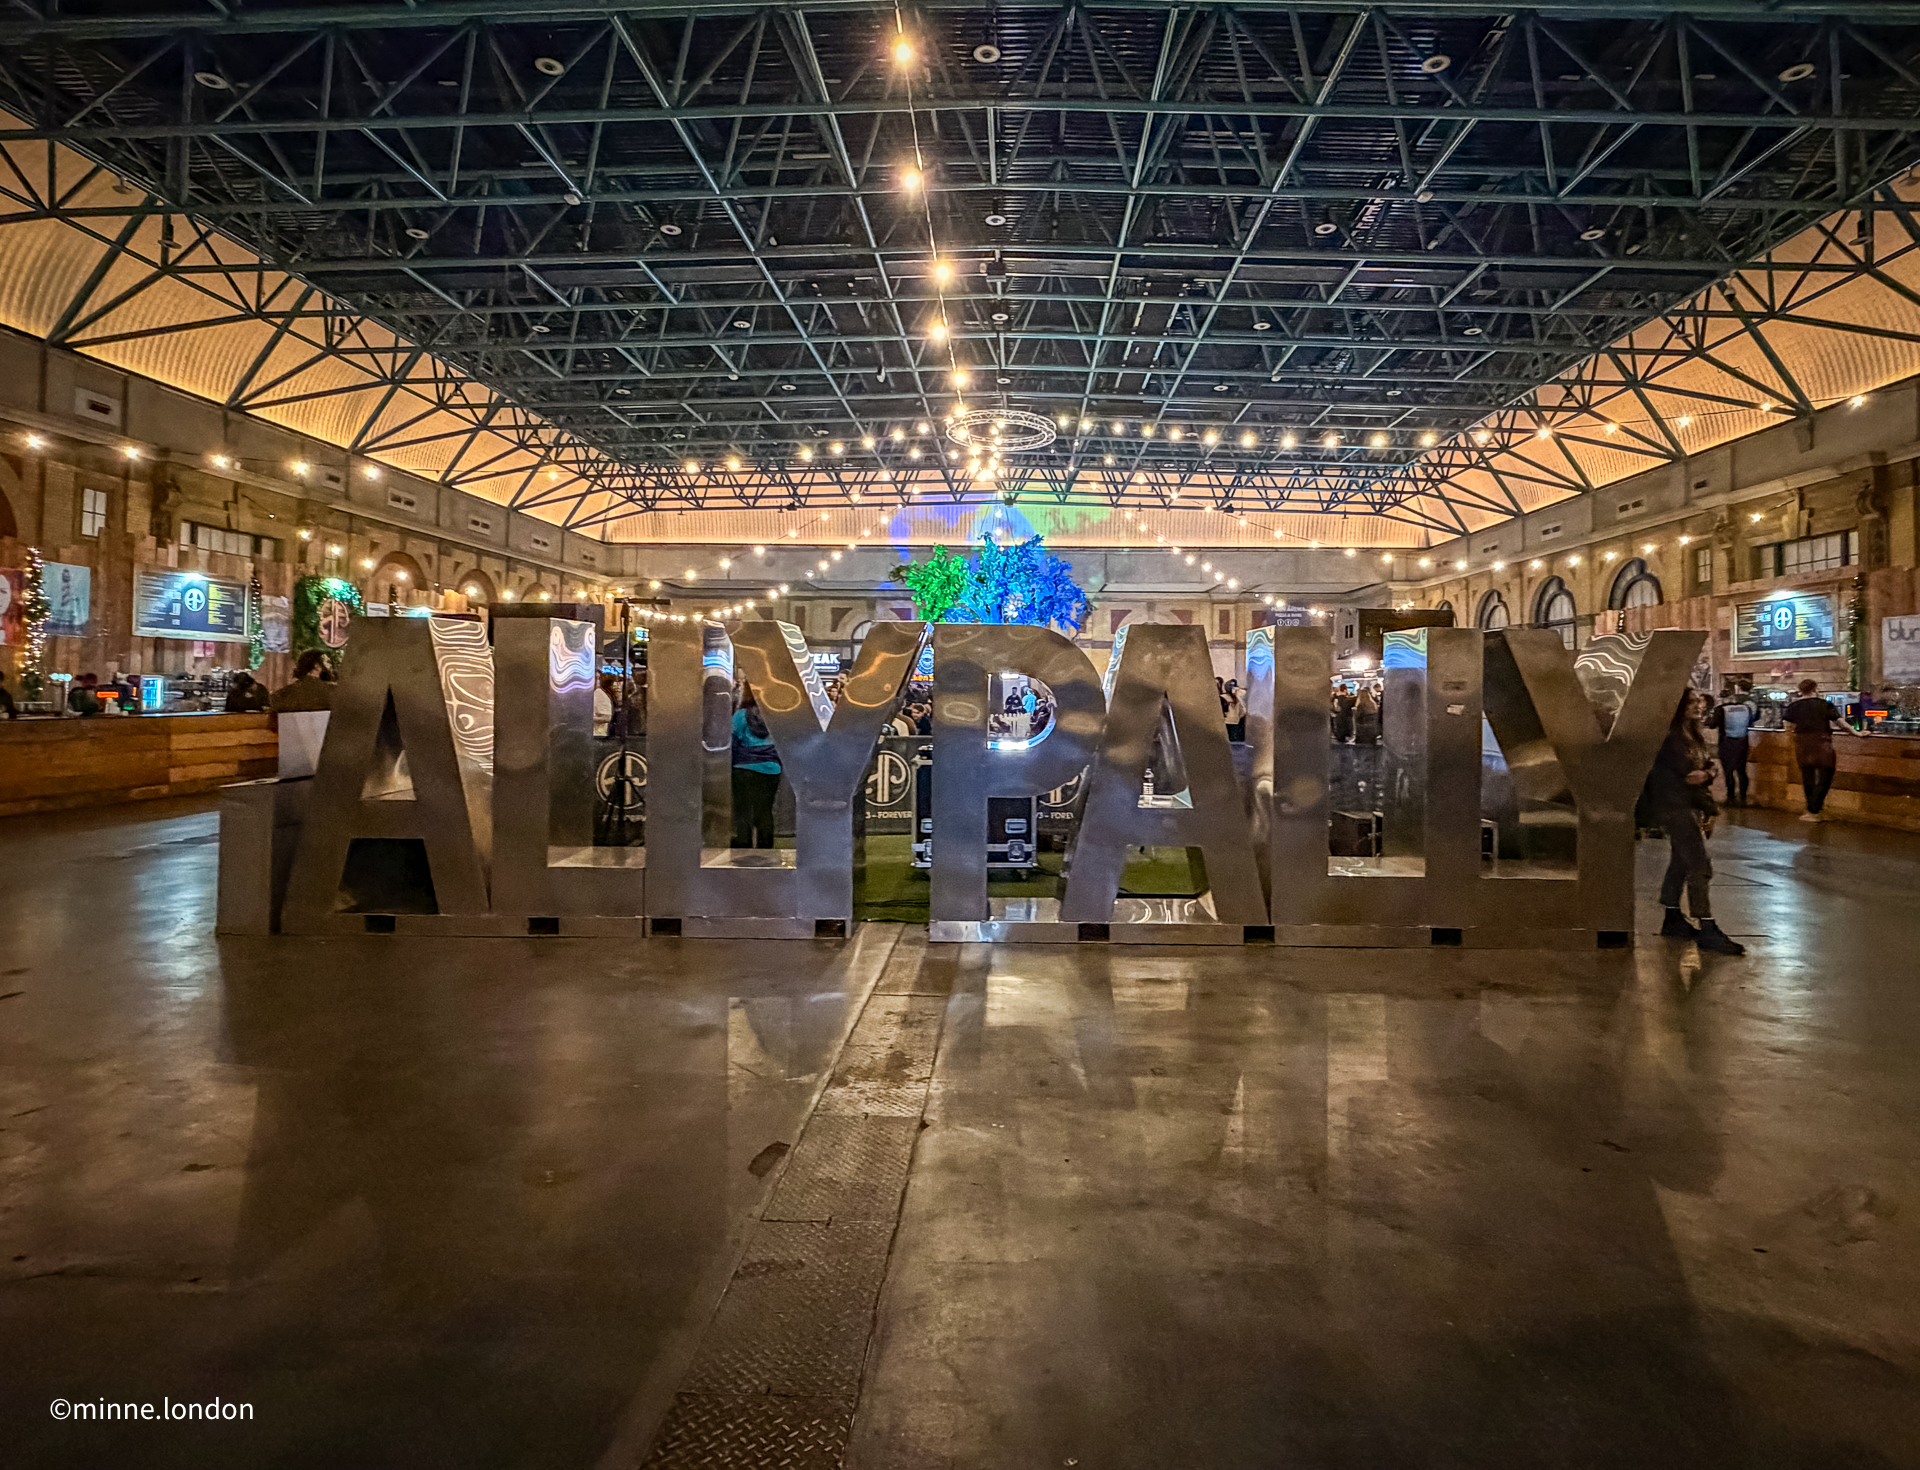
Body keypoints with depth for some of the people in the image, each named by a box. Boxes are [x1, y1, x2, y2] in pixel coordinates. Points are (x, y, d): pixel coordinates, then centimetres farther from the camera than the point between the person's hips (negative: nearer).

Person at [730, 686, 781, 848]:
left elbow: (732, 744, -4)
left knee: (742, 813, 3)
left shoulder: (741, 715, -5)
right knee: (765, 812, 10)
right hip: (771, 770, 3)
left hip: (745, 770, -3)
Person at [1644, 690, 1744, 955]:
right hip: (1674, 806, -10)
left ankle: (1672, 921, 25)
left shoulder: (1690, 731, 14)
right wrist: (1712, 808, -10)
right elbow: (1685, 772, -16)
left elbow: (1707, 762, 10)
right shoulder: (1670, 737, -16)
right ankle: (1707, 931, -8)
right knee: (1700, 867, -11)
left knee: (1680, 862, 16)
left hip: (1688, 806, 10)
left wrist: (1706, 773, -15)